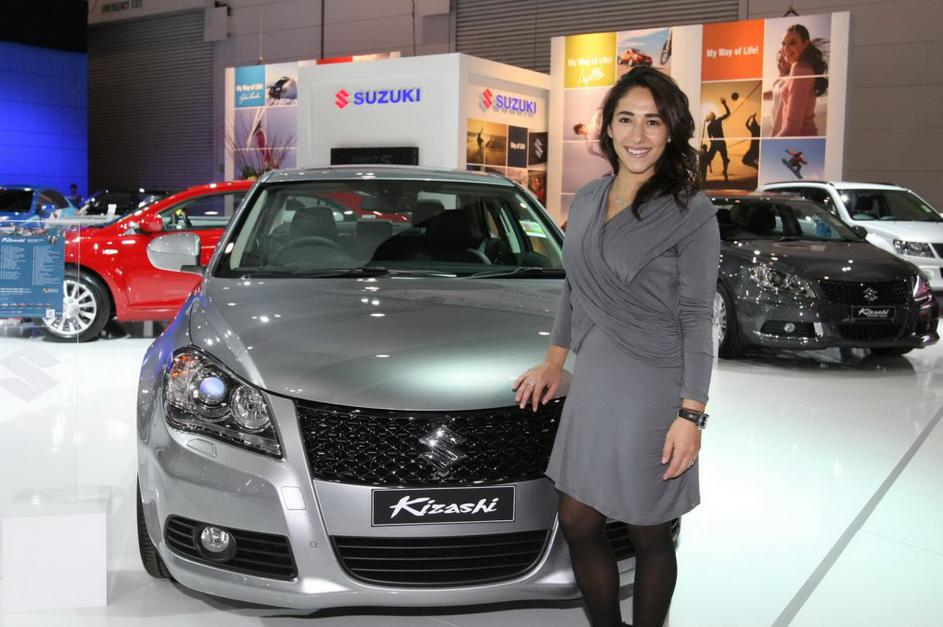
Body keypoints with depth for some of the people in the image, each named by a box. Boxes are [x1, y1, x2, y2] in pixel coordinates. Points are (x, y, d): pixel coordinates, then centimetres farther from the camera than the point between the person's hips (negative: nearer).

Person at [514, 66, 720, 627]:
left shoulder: (691, 212, -9)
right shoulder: (588, 201, 8)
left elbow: (697, 319, -11)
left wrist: (692, 414, -14)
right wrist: (553, 363, 22)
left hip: (653, 390, -6)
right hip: (593, 381, 6)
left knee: (648, 535, 7)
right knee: (579, 524, 9)